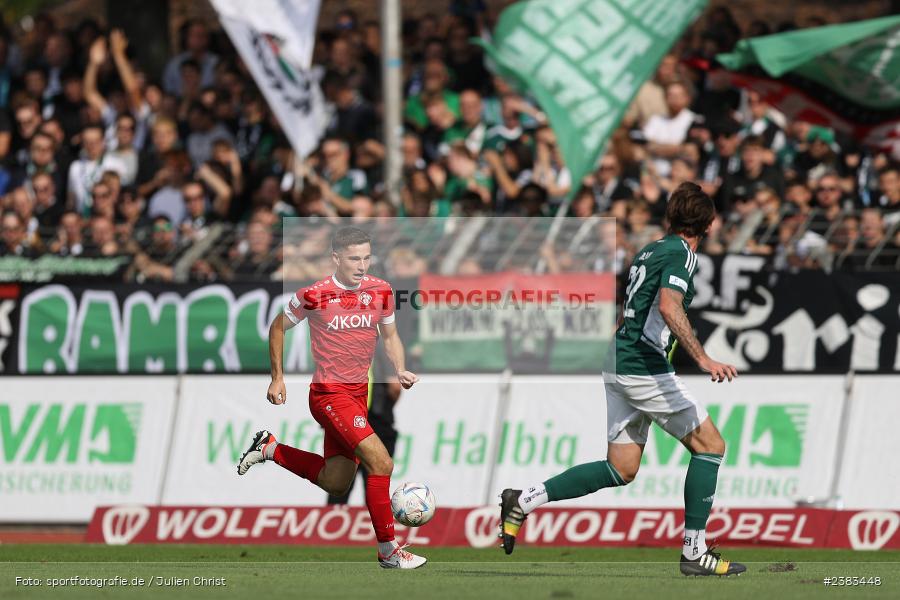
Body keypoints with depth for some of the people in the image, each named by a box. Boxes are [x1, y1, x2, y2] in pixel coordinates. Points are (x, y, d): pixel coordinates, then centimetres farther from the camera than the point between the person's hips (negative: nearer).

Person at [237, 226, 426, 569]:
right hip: (329, 395, -7)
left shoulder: (381, 292, 0)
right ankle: (388, 551, -10)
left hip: (359, 393, 7)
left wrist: (400, 369, -5)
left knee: (334, 482, 14)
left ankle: (268, 448, 32)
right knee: (381, 463, -19)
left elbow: (390, 336, 14)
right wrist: (277, 378, 0)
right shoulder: (315, 295, -14)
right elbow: (278, 328, 2)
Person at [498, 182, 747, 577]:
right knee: (710, 445, -3)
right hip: (644, 369, -9)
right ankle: (695, 552, -4)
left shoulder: (649, 251, 18)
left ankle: (523, 501, 9)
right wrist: (703, 359, -32)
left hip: (618, 367, 9)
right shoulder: (681, 253, -9)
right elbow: (669, 307, -25)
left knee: (621, 470, 11)